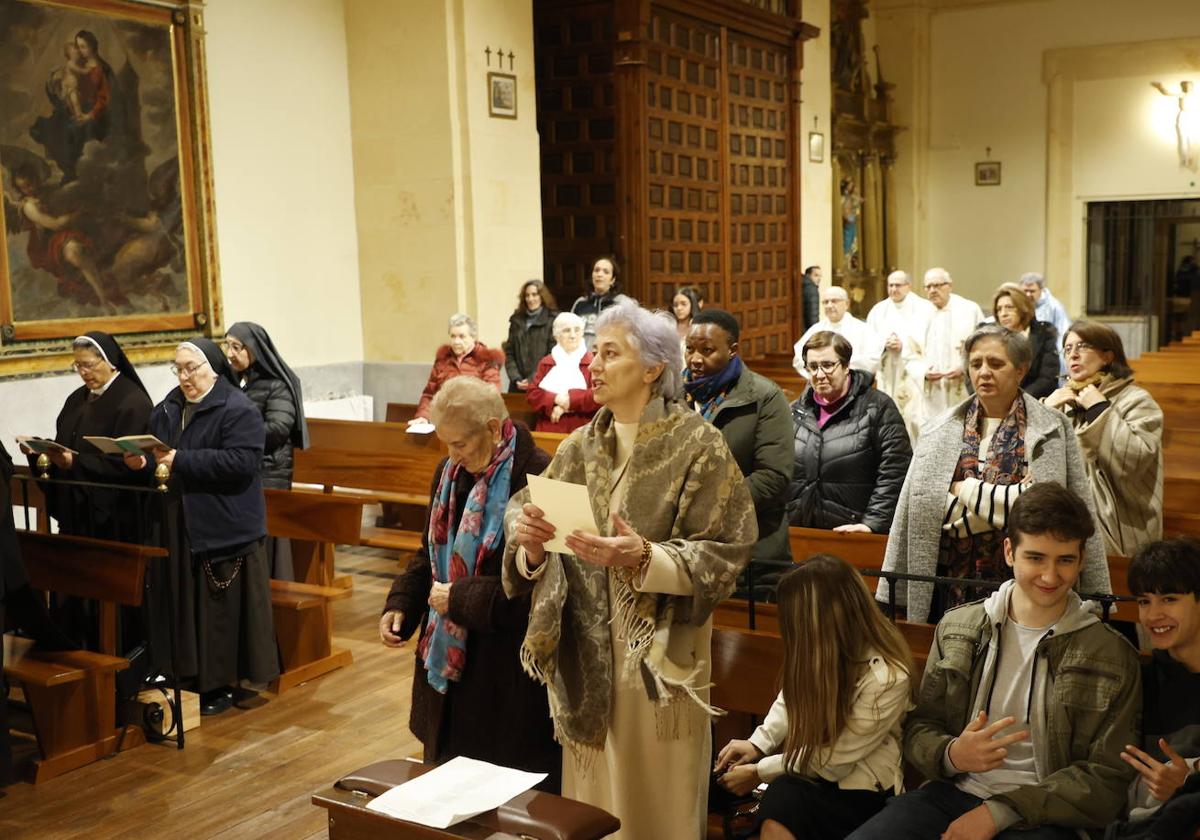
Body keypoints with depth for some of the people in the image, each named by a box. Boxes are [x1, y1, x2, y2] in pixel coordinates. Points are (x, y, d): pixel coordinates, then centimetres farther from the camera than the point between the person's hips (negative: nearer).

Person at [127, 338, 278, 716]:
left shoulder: (239, 410, -10)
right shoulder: (168, 408, 13)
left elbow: (242, 460, -22)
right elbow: (157, 453, 19)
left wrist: (182, 461, -24)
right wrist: (142, 461, -5)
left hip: (222, 527, -6)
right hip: (177, 526, 7)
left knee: (220, 609, 1)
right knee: (184, 605, 10)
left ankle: (222, 683, 12)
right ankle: (189, 676, 21)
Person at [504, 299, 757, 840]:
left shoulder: (698, 445, -10)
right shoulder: (581, 445, 4)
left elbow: (723, 555, -12)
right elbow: (529, 529, 4)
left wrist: (643, 558, -26)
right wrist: (529, 540, -19)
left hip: (658, 654, -4)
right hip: (587, 654, 4)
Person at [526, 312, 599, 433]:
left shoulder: (592, 362, 2)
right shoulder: (546, 363, 15)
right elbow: (532, 393, 7)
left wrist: (571, 400, -13)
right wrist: (556, 399, -11)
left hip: (580, 432, -3)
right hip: (548, 430, 3)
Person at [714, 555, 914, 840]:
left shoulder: (885, 680, -27)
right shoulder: (826, 649, -11)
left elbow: (831, 761, -19)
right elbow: (793, 697, 9)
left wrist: (759, 772, -13)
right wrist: (758, 744, -5)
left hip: (859, 788, -6)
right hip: (811, 772, 6)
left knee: (784, 800, -34)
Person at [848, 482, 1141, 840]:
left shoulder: (1112, 656, 1)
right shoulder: (956, 628, 8)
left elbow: (1106, 778, -1)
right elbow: (918, 729, 11)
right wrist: (950, 755, -13)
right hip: (951, 794, 2)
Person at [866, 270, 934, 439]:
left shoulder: (924, 308, 3)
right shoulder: (879, 309, 14)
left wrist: (903, 345, -14)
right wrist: (883, 344, -10)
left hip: (915, 374, -3)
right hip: (888, 375, 3)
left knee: (916, 419, -9)